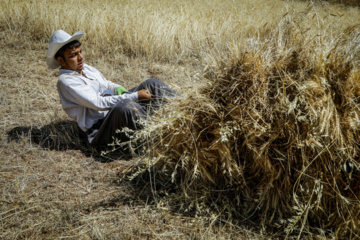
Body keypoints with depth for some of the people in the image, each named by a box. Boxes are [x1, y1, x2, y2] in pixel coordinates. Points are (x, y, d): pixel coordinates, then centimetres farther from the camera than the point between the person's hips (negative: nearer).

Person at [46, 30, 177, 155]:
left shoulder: (86, 68, 15)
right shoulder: (65, 81, -12)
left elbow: (107, 84, 30)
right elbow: (98, 103, -20)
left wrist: (118, 89, 6)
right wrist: (135, 96, -20)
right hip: (101, 129, -9)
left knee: (151, 84, 3)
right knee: (124, 108, -40)